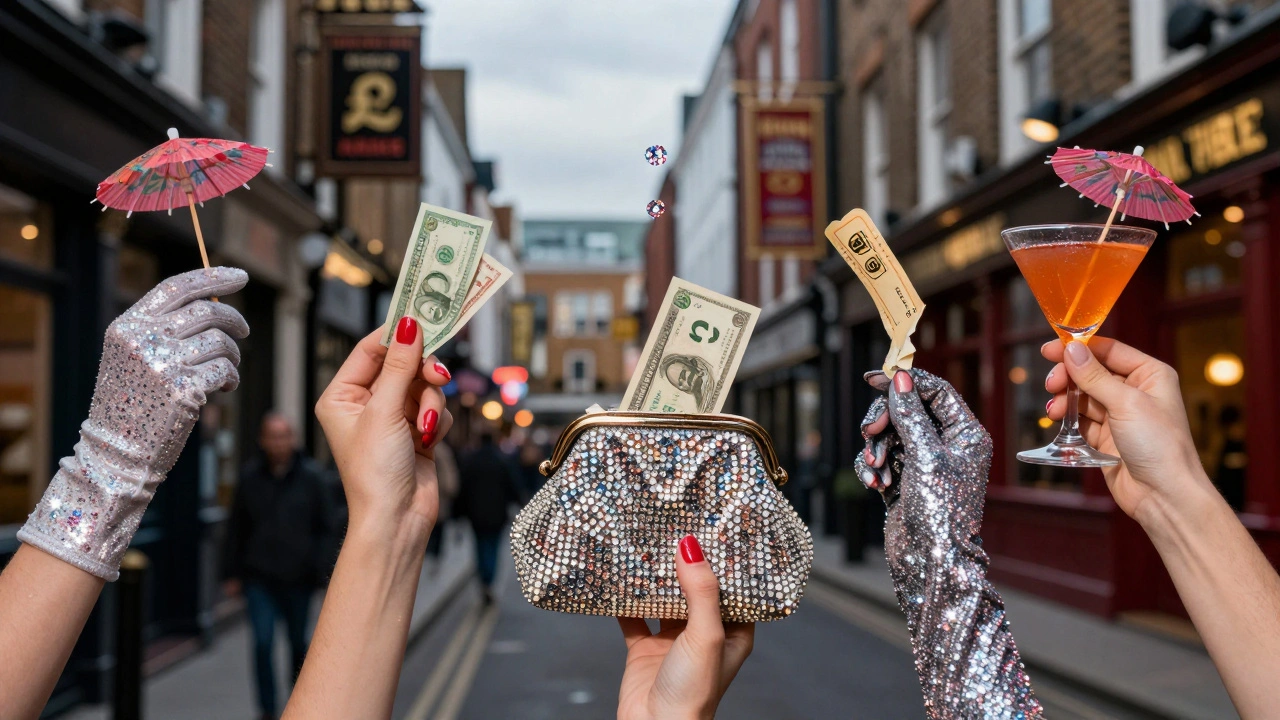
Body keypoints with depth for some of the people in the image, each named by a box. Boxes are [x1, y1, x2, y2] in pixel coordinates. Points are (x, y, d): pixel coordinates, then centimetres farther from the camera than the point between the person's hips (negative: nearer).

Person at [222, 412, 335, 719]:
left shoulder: (310, 476, -2)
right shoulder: (250, 476, 0)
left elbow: (324, 526, 2)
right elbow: (236, 528, 6)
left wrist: (318, 569, -4)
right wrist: (232, 573, 5)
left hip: (298, 578, 0)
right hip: (259, 578, 0)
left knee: (297, 641, 13)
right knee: (263, 643, -5)